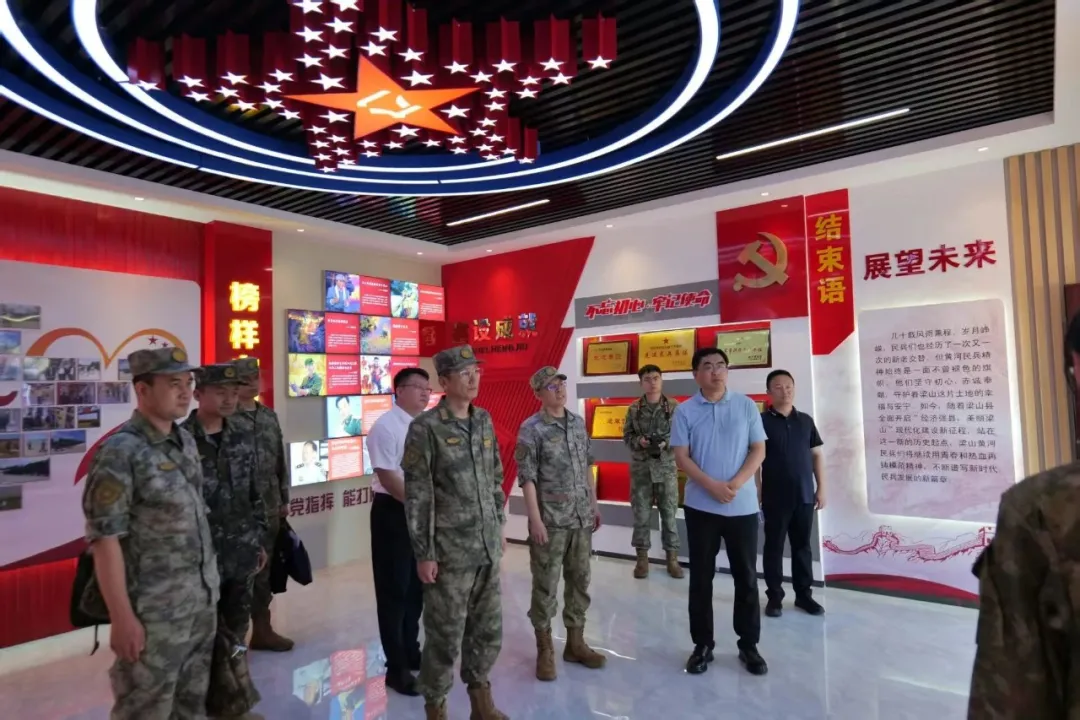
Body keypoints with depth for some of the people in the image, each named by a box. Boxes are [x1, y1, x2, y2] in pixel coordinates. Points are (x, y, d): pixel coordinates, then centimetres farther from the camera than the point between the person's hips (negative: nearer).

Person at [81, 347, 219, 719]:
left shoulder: (186, 441, 6)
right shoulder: (120, 452, -16)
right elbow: (105, 539, -17)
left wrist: (208, 582, 13)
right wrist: (122, 618, -18)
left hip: (203, 601, 7)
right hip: (155, 612, -6)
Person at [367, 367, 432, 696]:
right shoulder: (385, 427, -14)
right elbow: (388, 478, -19)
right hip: (394, 512, -7)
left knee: (417, 586, 18)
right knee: (394, 590, 5)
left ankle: (411, 652, 36)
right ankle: (396, 667, 20)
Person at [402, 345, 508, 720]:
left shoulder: (484, 420, 6)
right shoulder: (425, 428, -13)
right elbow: (417, 496, -13)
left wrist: (500, 525, 14)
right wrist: (423, 553, -13)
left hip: (487, 547, 6)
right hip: (449, 551, -6)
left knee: (488, 629, 17)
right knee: (446, 635, 8)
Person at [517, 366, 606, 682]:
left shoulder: (579, 422, 8)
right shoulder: (531, 429, -10)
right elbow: (527, 477, -13)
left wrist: (594, 505, 14)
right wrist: (535, 519, -17)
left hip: (581, 518, 6)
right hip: (550, 520, -6)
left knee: (580, 580, 14)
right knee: (546, 585, 5)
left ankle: (575, 642, 30)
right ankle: (545, 649, 21)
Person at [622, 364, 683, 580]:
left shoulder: (674, 406, -3)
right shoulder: (634, 408, 2)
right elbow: (626, 435, 5)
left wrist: (667, 443, -18)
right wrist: (638, 441, -14)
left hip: (667, 467, -1)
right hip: (641, 467, 1)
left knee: (669, 513, 6)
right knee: (641, 513, 7)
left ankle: (672, 557, 20)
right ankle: (642, 557, 20)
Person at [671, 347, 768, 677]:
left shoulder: (746, 406, 2)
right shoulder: (685, 411, -1)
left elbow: (759, 450, 1)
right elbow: (682, 457, -4)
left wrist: (736, 483, -13)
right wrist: (713, 486, -16)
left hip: (743, 505, 1)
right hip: (701, 505, 0)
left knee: (746, 577, 9)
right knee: (701, 577, 8)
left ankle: (749, 645, 24)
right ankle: (702, 645, 22)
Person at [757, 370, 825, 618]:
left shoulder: (806, 421, 8)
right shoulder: (762, 422, -5)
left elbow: (817, 455, 10)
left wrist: (821, 488, 5)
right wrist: (757, 492, -9)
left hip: (804, 495, 4)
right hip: (775, 497, -3)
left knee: (802, 546, 12)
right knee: (774, 546, 6)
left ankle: (804, 594, 24)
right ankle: (774, 596, 16)